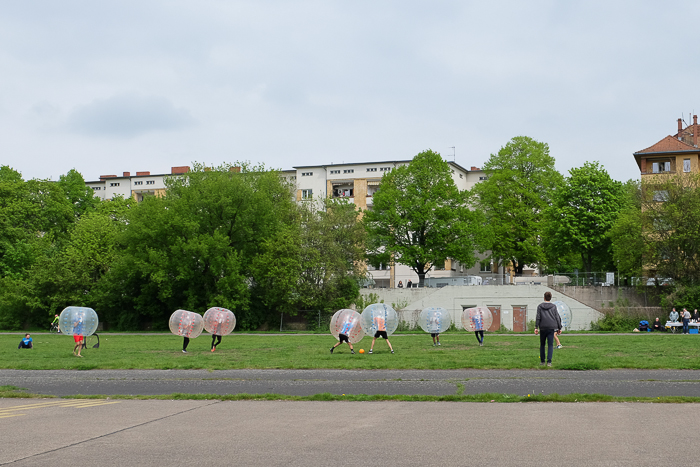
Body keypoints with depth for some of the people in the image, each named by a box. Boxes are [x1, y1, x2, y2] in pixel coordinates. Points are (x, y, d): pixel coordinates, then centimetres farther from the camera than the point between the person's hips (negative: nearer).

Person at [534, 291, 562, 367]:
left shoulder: (540, 306, 4)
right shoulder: (553, 306, 6)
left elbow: (538, 317, -3)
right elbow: (557, 317, 5)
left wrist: (536, 327, -4)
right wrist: (559, 328, 9)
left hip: (543, 328, 0)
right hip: (551, 327, 0)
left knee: (542, 345, 12)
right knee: (550, 345, -1)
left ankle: (542, 361, 13)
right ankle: (549, 362, -11)